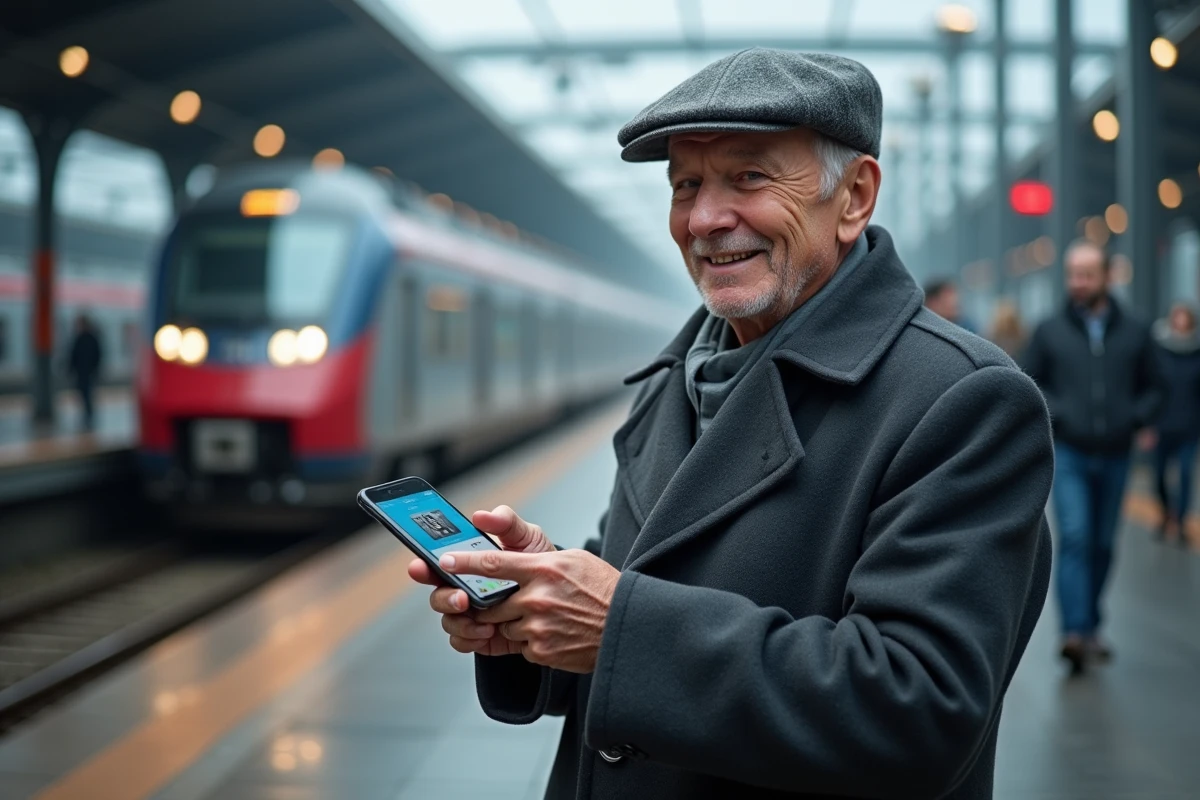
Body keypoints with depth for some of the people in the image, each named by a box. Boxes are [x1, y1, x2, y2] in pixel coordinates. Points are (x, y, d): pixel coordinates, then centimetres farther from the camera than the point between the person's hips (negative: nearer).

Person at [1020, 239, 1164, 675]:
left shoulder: (1134, 333, 6)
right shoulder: (1050, 331, 2)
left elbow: (1151, 387, 13)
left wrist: (1140, 418, -5)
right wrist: (1054, 413, -10)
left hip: (1115, 456, 2)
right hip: (1069, 454, -2)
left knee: (1103, 544, 10)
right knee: (1075, 537, -15)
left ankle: (1090, 627, 24)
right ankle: (1074, 631, -20)